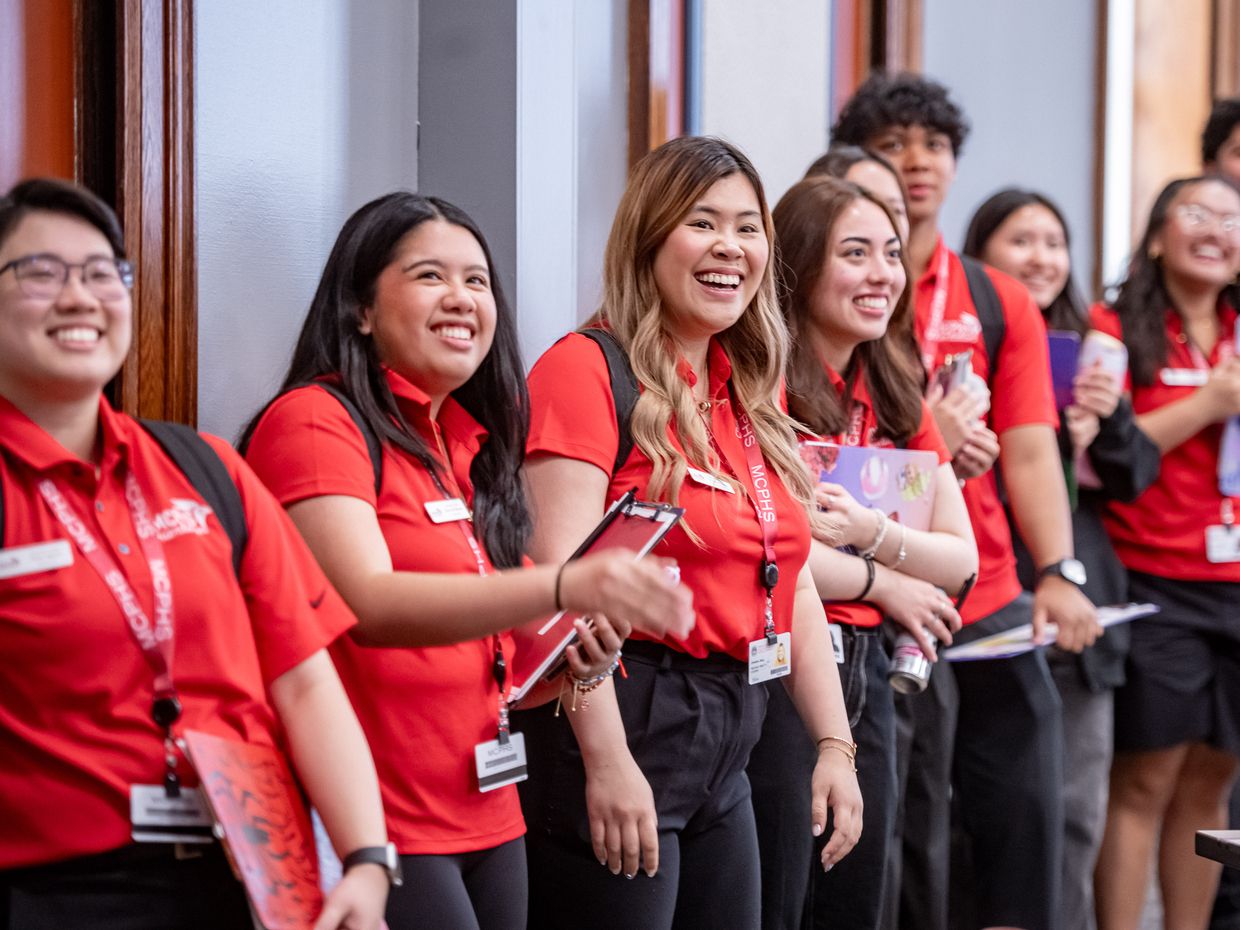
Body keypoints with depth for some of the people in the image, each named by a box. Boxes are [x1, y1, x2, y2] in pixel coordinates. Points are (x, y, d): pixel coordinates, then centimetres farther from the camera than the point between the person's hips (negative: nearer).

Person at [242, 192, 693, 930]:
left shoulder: (470, 442, 15)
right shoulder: (314, 421, -10)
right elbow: (369, 604, -26)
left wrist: (568, 661, -1)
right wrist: (564, 586, -37)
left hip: (485, 817, 8)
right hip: (376, 825, -8)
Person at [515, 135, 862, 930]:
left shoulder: (750, 395, 15)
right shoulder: (588, 372, -10)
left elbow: (793, 583, 18)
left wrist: (836, 743, 12)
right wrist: (606, 763, -22)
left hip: (728, 739, 8)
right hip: (624, 718, -8)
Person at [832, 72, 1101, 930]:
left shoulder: (1001, 304, 10)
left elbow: (1029, 448, 1)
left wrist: (1059, 574, -12)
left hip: (995, 606, 4)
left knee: (1027, 811, 5)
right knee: (905, 832, 0)